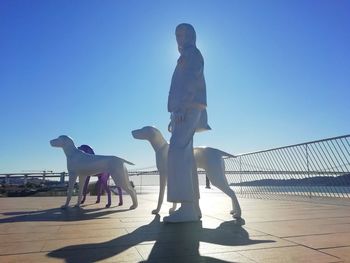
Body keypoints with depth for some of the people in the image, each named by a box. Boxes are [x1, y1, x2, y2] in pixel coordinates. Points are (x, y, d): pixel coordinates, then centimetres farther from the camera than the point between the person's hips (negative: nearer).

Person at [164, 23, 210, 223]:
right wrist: (175, 115, 19)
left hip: (187, 109, -10)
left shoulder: (192, 54, 4)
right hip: (185, 111, 10)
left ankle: (187, 208, -22)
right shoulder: (187, 58, 31)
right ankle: (193, 207, 5)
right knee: (185, 156, 4)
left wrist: (180, 108, -24)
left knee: (177, 153, -20)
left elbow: (191, 81, -13)